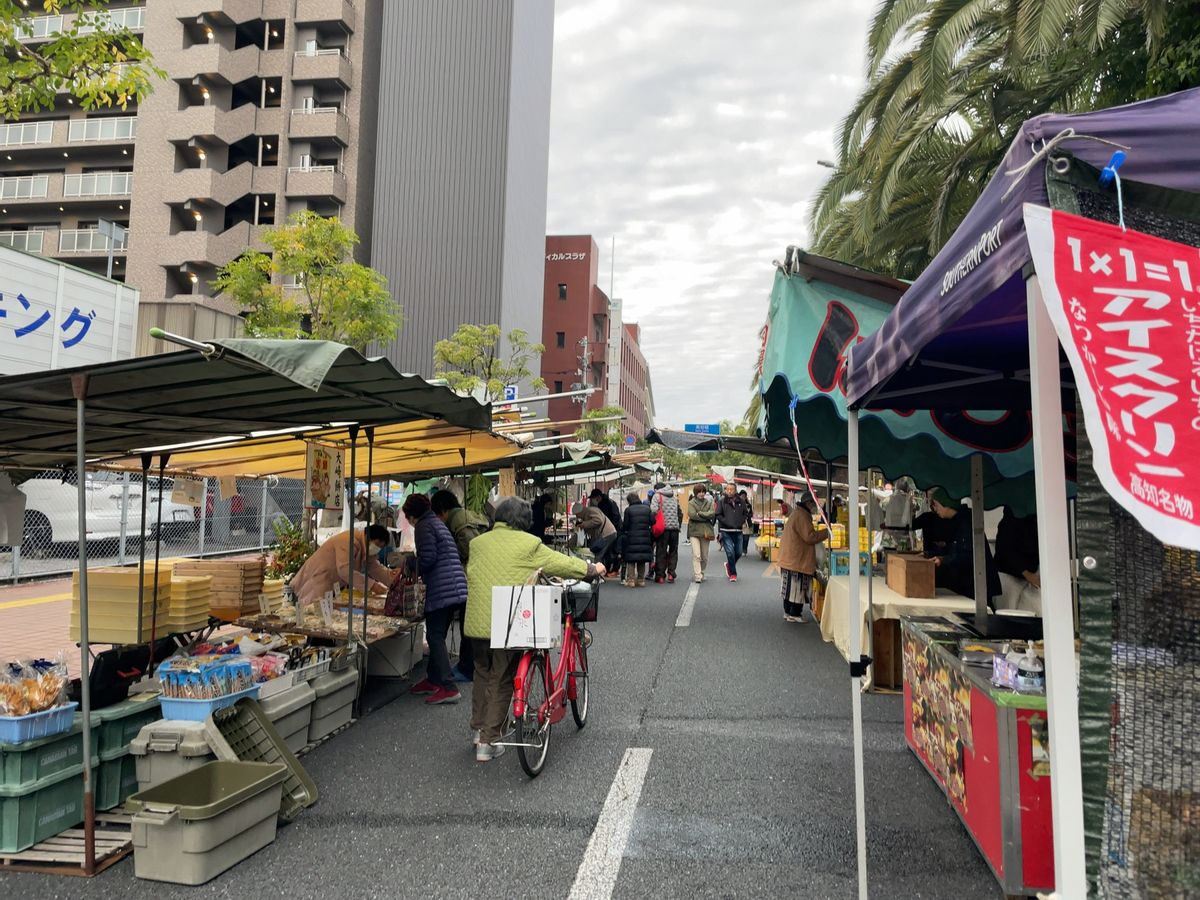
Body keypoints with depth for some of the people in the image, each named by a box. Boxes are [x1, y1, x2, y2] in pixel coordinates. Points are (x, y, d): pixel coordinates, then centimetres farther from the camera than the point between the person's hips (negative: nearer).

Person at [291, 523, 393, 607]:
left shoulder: (365, 546, 4)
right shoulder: (348, 541, -26)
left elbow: (375, 567, 5)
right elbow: (345, 570, -37)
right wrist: (371, 585, -40)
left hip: (332, 585, 10)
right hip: (317, 581, -10)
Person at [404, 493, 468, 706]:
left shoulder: (423, 527, -6)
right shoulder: (437, 523, 22)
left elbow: (427, 560, -14)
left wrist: (408, 561, 4)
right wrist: (412, 564, 26)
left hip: (441, 590, -9)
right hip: (456, 587, 9)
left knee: (435, 637, -6)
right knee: (437, 636, 18)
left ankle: (449, 688, -8)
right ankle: (433, 679, 27)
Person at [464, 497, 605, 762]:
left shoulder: (477, 542, 9)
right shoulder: (528, 543, -6)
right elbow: (562, 564, -1)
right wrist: (593, 568, 15)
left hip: (477, 621, 5)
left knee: (482, 673, 24)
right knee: (501, 681, 7)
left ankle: (478, 728, 34)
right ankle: (488, 742, 11)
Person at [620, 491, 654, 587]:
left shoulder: (628, 510, -7)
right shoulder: (647, 509, 3)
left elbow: (625, 525, -5)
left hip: (632, 539, -3)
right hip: (645, 538, 3)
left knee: (631, 561, 6)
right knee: (642, 561, 14)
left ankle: (630, 579, 3)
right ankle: (641, 579, 15)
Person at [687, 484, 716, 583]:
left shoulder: (709, 502, 12)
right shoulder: (691, 503, 3)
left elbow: (712, 514, -5)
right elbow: (692, 514, -13)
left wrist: (699, 513, -11)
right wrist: (706, 517, -8)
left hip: (706, 531, 3)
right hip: (694, 531, -3)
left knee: (704, 556, 11)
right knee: (696, 555, -14)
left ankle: (701, 573, 30)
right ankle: (697, 576, -15)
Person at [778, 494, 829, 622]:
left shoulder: (796, 514, 18)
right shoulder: (801, 516, -16)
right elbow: (810, 537, -20)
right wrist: (827, 532, -12)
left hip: (789, 560, 11)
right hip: (798, 561, -11)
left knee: (790, 588, 14)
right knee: (798, 588, -4)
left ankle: (788, 612, 20)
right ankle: (795, 615, 0)